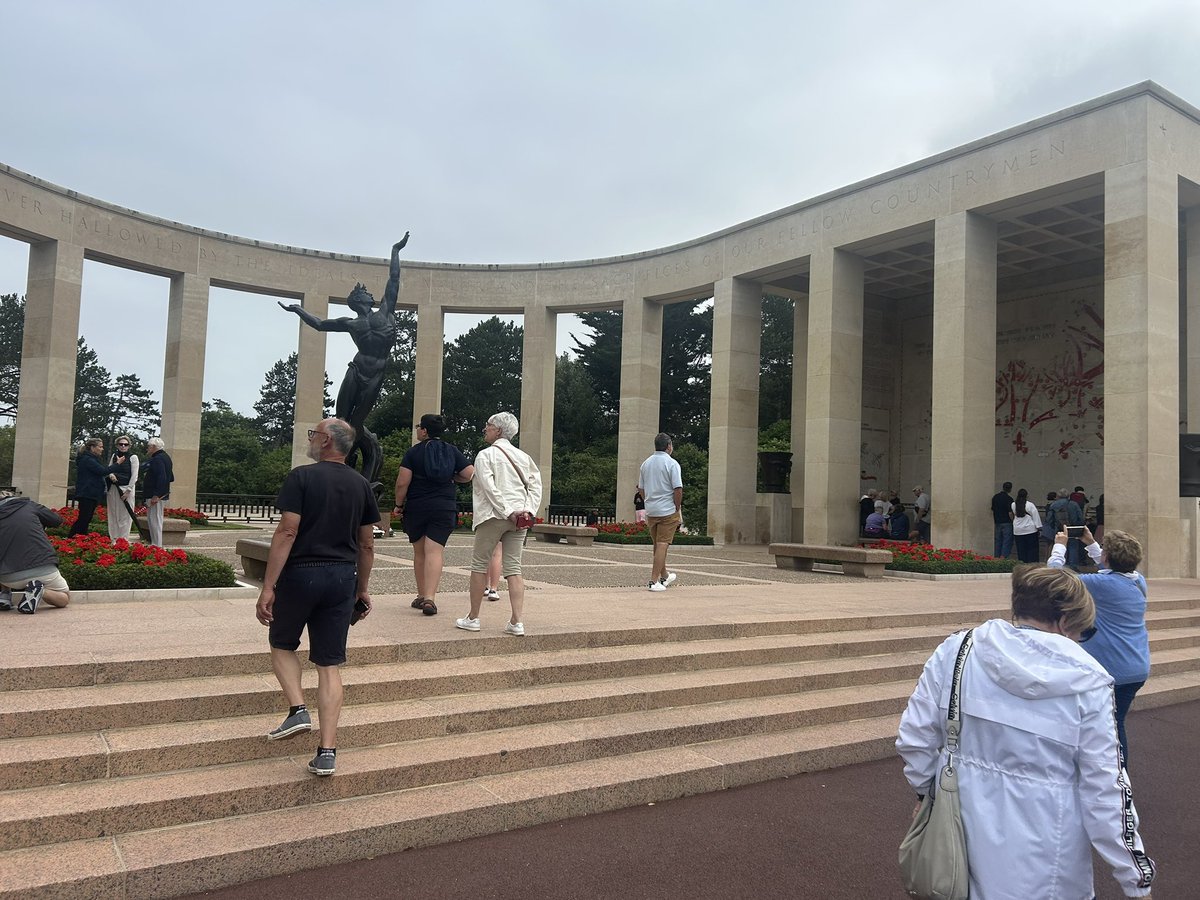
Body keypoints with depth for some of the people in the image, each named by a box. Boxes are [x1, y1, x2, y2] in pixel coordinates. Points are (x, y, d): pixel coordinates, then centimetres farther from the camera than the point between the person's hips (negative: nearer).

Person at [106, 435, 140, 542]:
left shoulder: (133, 457, -4)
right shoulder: (114, 455, 10)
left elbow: (134, 475, -7)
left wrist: (128, 491, -13)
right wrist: (111, 475, -9)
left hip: (126, 488, -5)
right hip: (113, 488, 5)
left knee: (125, 515, -3)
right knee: (113, 514, 6)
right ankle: (113, 539, 13)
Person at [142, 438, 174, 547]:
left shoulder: (157, 459, -15)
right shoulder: (165, 457, 17)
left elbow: (161, 478, -25)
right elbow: (170, 478, 22)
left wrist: (156, 495, -27)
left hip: (155, 496, -11)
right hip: (162, 495, 11)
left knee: (154, 521, -8)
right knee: (155, 521, 16)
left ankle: (156, 546, -6)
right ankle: (156, 545, 21)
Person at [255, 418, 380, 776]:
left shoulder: (301, 477, -8)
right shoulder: (361, 485, 6)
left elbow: (286, 532, -15)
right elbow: (366, 544, 10)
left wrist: (268, 586, -13)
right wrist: (363, 589, 20)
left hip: (300, 573, -4)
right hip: (343, 578, 4)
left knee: (282, 645, 22)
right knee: (329, 665, 6)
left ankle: (298, 709, 4)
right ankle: (327, 752, 4)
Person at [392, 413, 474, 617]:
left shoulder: (414, 452, -4)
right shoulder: (452, 451, 3)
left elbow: (402, 483, -9)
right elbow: (470, 474, -1)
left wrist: (399, 504, 3)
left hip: (416, 508, -1)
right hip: (445, 508, 1)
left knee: (419, 552, 13)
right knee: (435, 552, -5)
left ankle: (421, 596, 21)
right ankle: (430, 598, -19)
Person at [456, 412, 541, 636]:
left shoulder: (485, 455, -2)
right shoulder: (523, 457, 14)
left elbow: (489, 487, -14)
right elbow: (536, 485, 5)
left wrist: (507, 512, -15)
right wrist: (527, 511, -2)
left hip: (493, 516, -5)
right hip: (519, 519, 5)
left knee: (479, 564, 7)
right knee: (513, 568, 5)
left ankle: (473, 618, 14)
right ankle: (517, 622, -3)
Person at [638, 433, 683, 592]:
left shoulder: (646, 463, 9)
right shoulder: (672, 463, -10)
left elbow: (641, 489, 13)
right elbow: (678, 489, -15)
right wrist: (678, 509, -5)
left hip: (651, 511, 6)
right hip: (668, 511, -6)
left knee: (658, 545, 17)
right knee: (662, 545, -4)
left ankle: (664, 576, 32)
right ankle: (654, 581, -8)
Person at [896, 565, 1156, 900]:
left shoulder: (956, 651, -8)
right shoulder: (1086, 682, -13)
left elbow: (914, 736, -3)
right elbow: (1105, 791, -10)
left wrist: (927, 789, 16)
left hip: (964, 826, 2)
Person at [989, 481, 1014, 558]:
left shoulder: (995, 497, 6)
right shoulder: (1009, 498, -13)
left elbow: (992, 510, 11)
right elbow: (1010, 513, -15)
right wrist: (1013, 521, -3)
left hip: (997, 522, 6)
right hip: (1006, 523, -6)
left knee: (997, 540, 11)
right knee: (1007, 541, -1)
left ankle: (996, 557, 11)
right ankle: (1003, 557, -10)